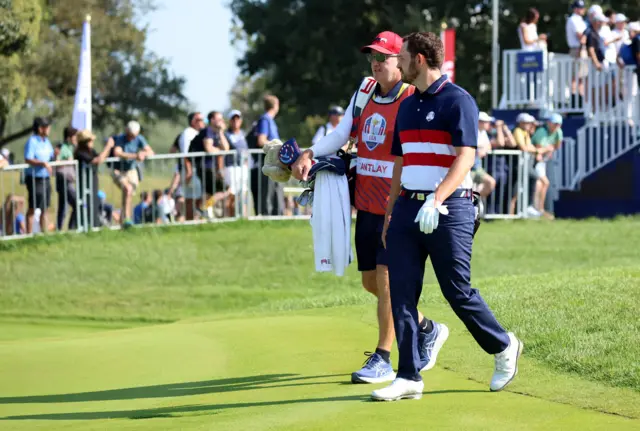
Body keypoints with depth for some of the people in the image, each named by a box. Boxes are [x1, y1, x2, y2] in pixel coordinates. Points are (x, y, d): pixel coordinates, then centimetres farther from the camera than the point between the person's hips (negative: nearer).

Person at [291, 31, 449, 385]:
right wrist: (309, 155, -7)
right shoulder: (365, 91, 9)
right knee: (371, 282, 13)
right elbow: (341, 134, 9)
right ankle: (426, 329, 31)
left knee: (386, 278, -10)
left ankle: (382, 359, -3)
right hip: (366, 205, 8)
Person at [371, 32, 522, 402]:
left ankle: (503, 346, 21)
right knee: (401, 292, -1)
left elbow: (465, 159, -18)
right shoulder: (407, 106, 16)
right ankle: (409, 377, 1)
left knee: (458, 291, -3)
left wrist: (436, 201, -29)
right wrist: (391, 214, 18)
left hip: (449, 209, -7)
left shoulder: (458, 101, -8)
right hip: (408, 207, 7)